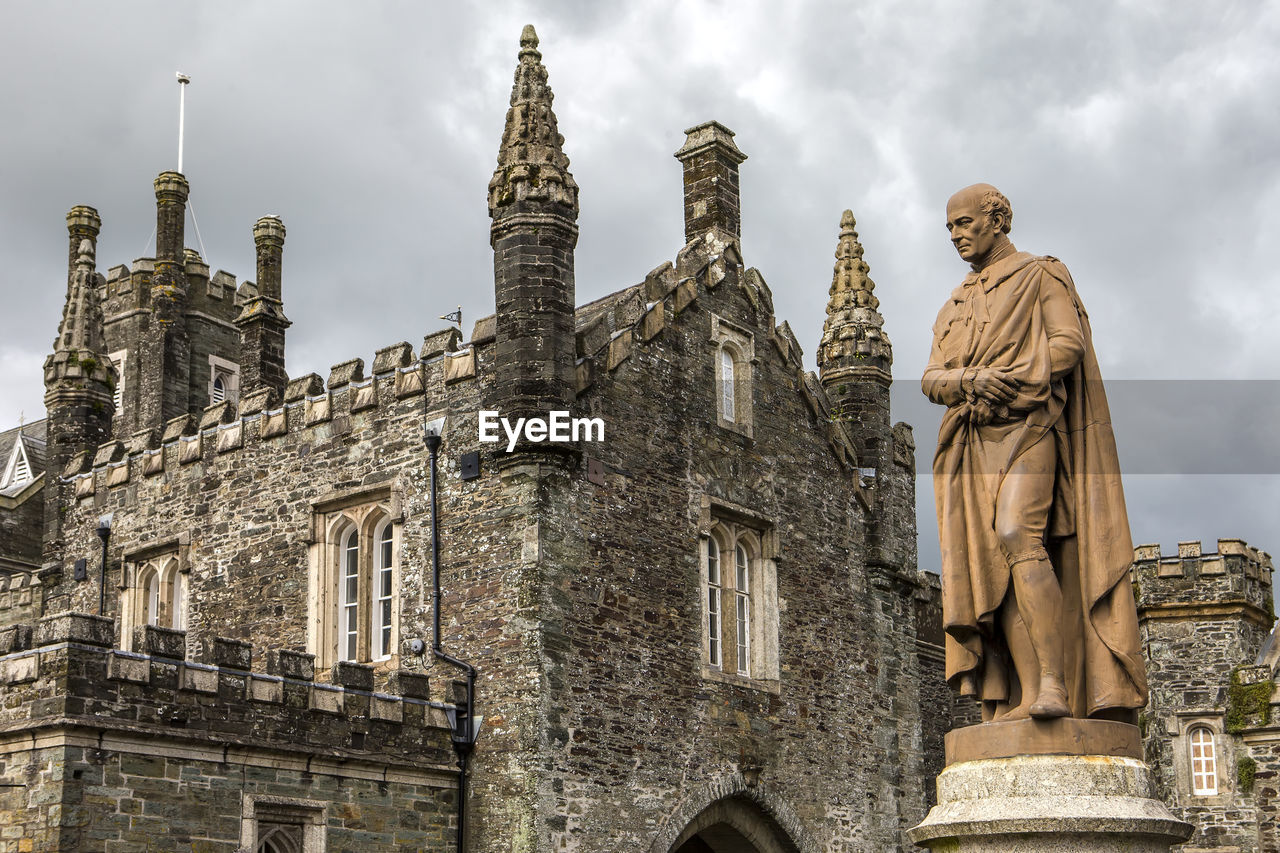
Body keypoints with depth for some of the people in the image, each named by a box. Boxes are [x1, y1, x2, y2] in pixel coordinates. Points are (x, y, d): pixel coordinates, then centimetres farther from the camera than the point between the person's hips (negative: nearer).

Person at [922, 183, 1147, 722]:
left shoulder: (1041, 276, 11)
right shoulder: (953, 308, 27)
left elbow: (1068, 344, -5)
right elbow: (932, 380, 13)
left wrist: (1009, 383, -16)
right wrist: (974, 380, -9)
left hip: (1027, 429, -6)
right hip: (972, 446, 6)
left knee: (1017, 536, -27)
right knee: (992, 567, -8)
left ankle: (1055, 684, -31)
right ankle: (1025, 699, -14)